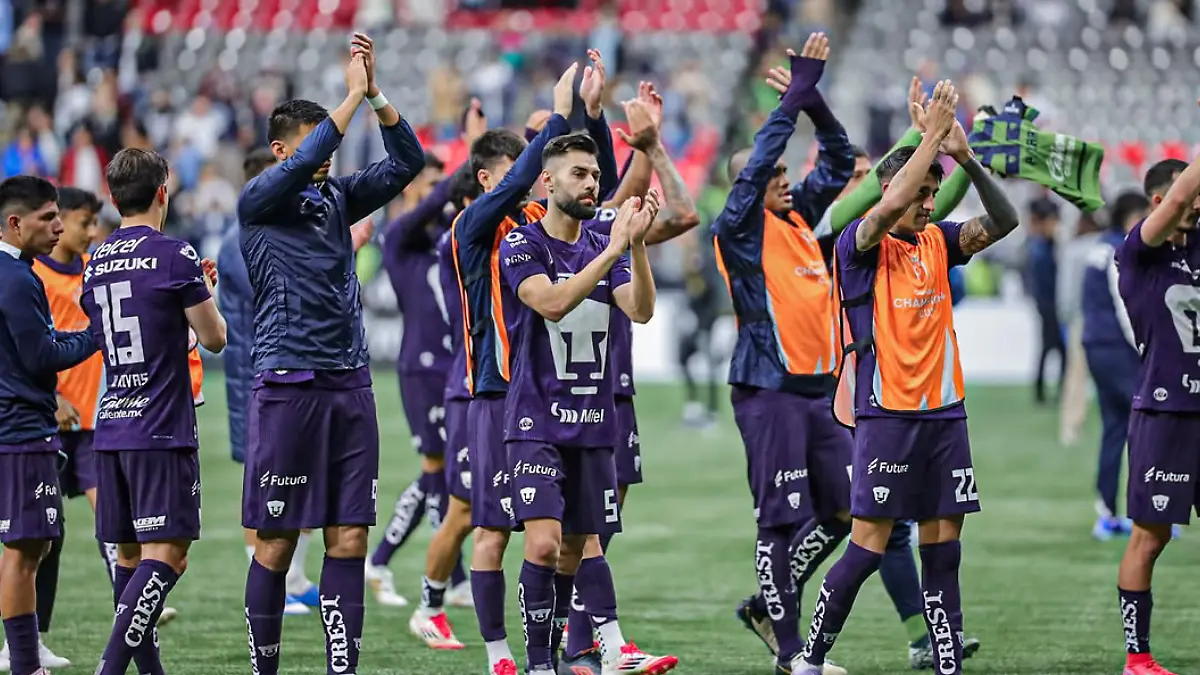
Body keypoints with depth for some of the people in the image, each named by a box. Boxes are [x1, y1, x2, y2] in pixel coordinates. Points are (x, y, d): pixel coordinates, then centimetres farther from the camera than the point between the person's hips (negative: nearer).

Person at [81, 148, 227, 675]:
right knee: (165, 554, -10)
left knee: (129, 554, 11)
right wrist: (204, 296, 18)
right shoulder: (174, 255, -9)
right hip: (162, 432, -7)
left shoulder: (96, 262, 12)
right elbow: (213, 338, -3)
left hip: (111, 428, 7)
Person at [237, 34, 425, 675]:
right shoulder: (258, 202, -2)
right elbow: (300, 167, -21)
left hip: (350, 386, 5)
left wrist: (375, 93, -6)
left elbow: (407, 162, 7)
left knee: (350, 537, 1)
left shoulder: (338, 197, 13)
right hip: (287, 385, -5)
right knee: (277, 541, 0)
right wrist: (353, 97, -18)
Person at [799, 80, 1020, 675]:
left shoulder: (938, 241, 11)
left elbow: (1003, 221, 1)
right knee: (868, 545, -6)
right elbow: (888, 207, -26)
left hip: (944, 412, 6)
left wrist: (967, 157, -11)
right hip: (886, 414, -6)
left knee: (943, 546, 5)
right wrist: (931, 136, -22)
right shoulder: (860, 244, -5)